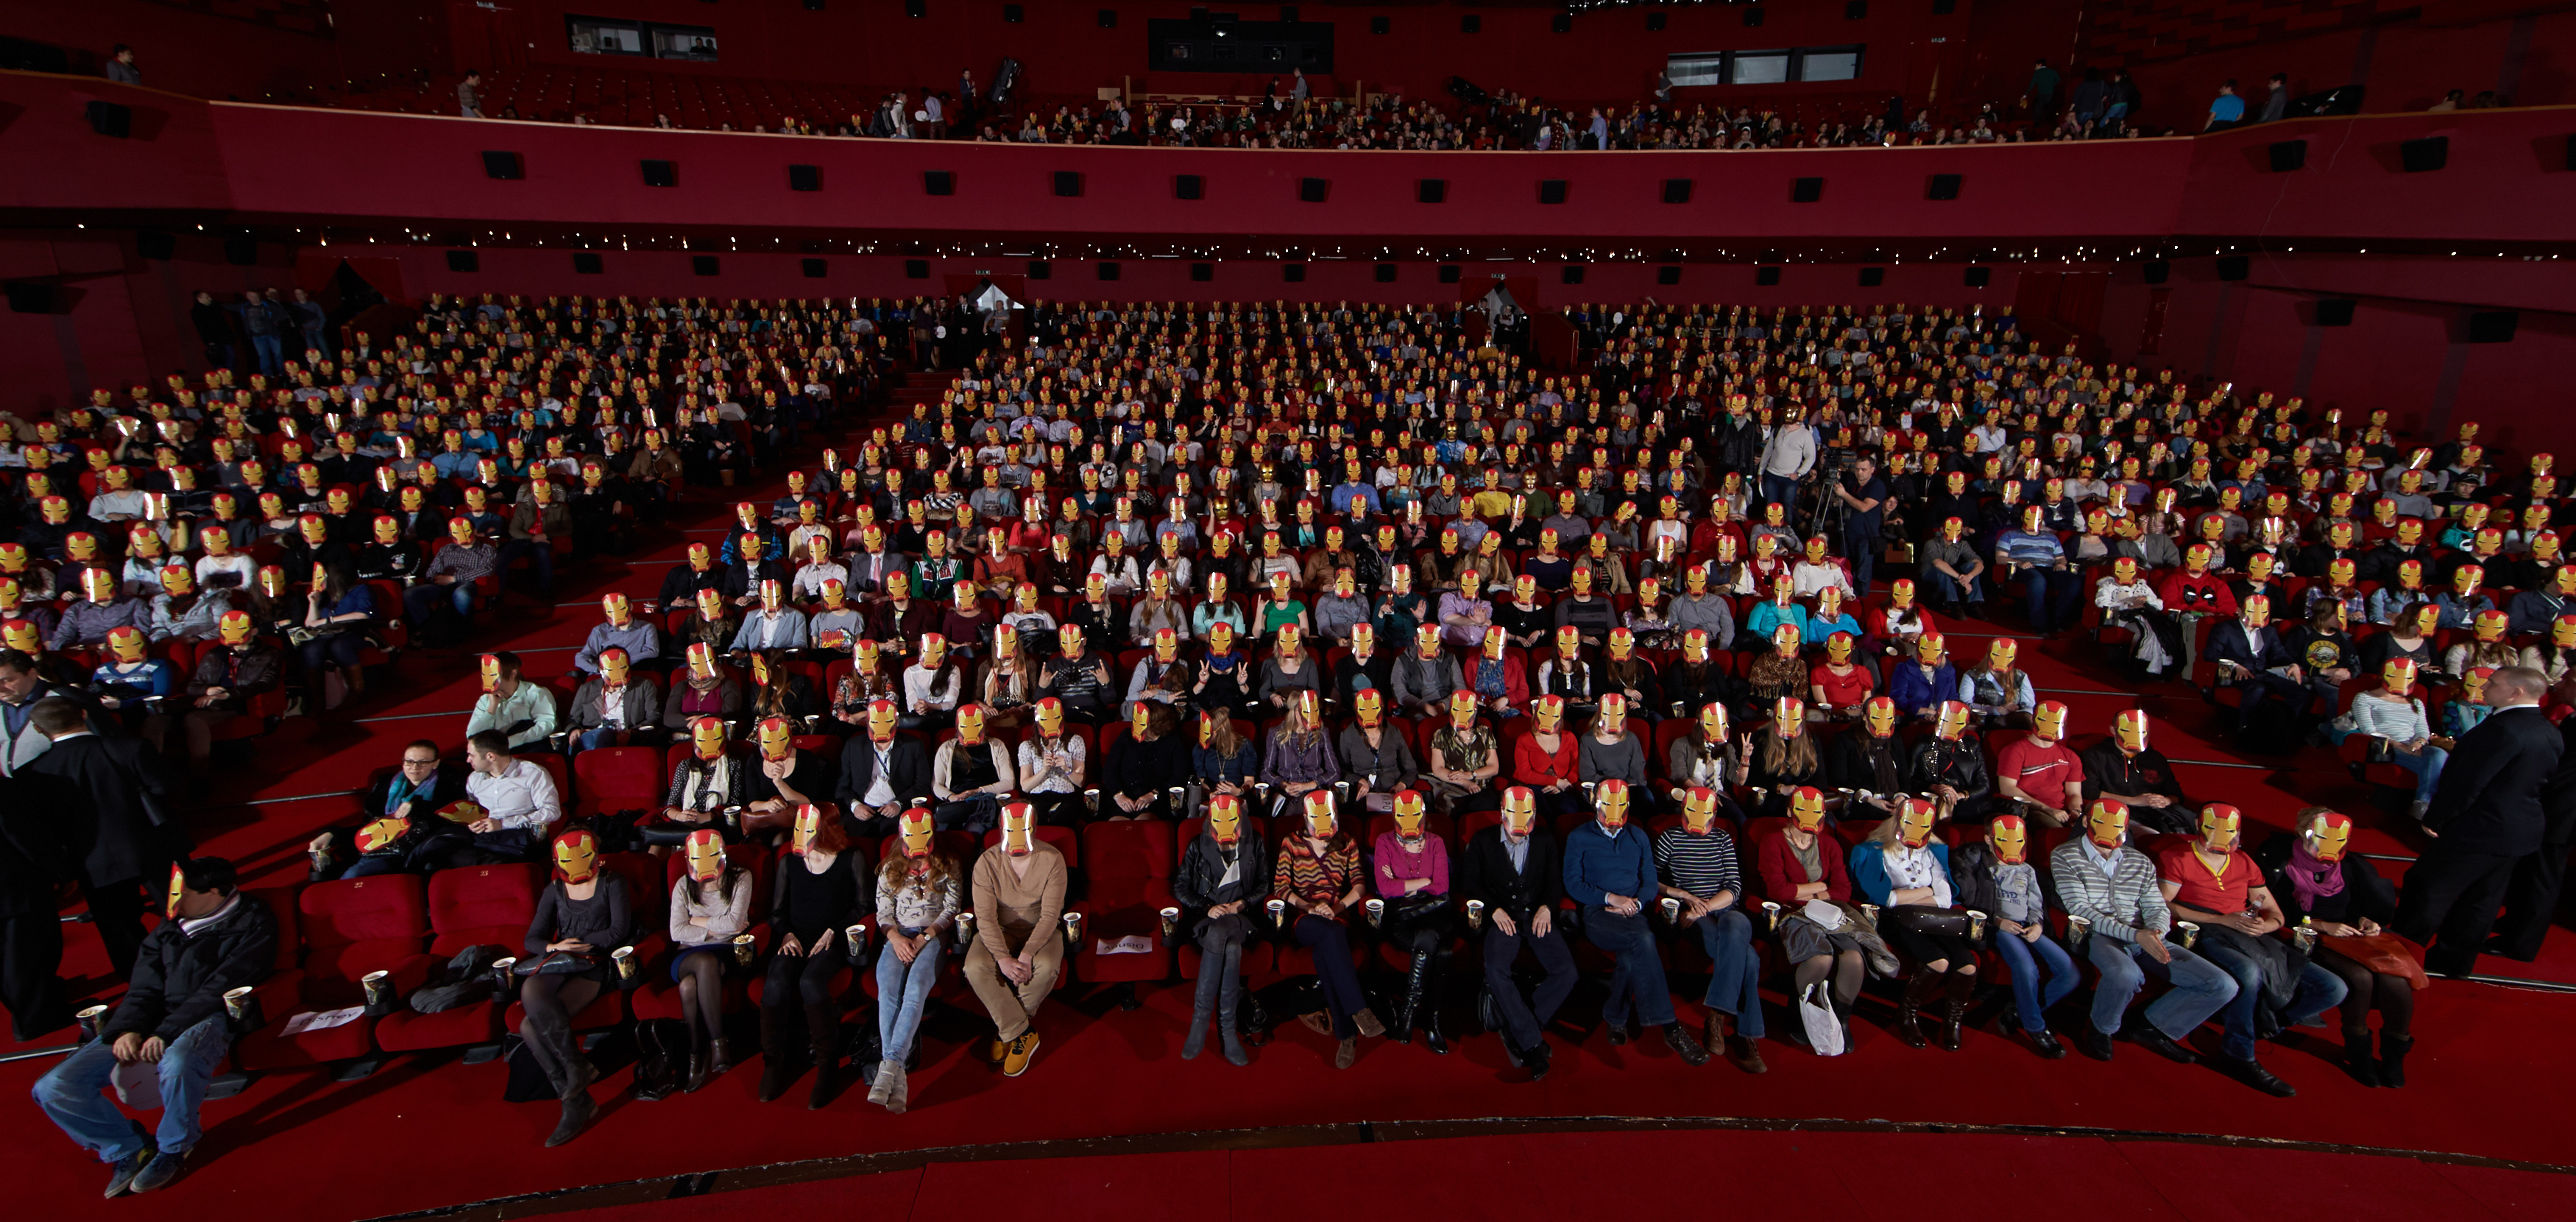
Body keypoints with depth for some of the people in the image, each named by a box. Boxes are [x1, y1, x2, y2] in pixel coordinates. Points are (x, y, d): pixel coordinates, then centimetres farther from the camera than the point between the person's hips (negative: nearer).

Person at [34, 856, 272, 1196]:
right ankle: (130, 1149, 7)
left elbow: (221, 988, -10)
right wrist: (128, 1029, -8)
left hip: (208, 1019, -7)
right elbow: (144, 988, 12)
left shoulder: (252, 923, -1)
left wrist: (166, 1033, -19)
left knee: (177, 1063, -40)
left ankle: (173, 1148, -10)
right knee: (53, 1087, -9)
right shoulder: (169, 929, 20)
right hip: (151, 1022, 7)